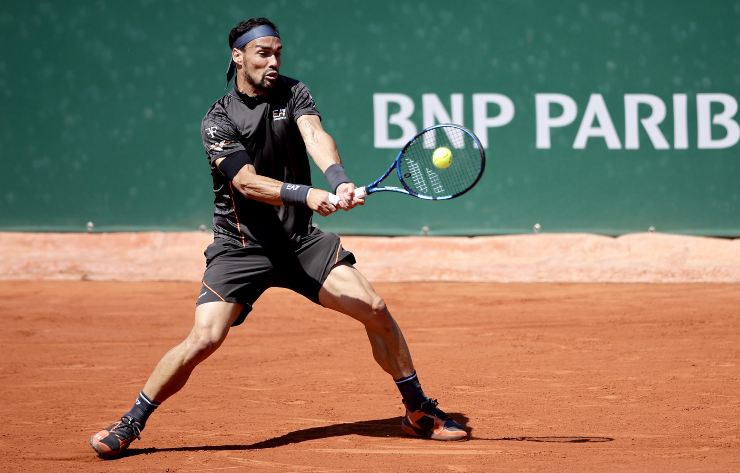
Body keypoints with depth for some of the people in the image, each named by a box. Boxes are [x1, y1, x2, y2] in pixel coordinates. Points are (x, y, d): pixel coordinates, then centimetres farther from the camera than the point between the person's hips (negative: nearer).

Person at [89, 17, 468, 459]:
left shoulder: (293, 92, 2)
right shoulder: (219, 120, -10)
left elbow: (315, 136, -18)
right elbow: (247, 182, -24)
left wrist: (338, 179, -39)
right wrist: (307, 195, -40)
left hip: (301, 241, 4)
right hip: (241, 248, -4)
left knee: (375, 309, -7)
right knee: (205, 339, -18)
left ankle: (419, 411, 12)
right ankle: (129, 425, -1)